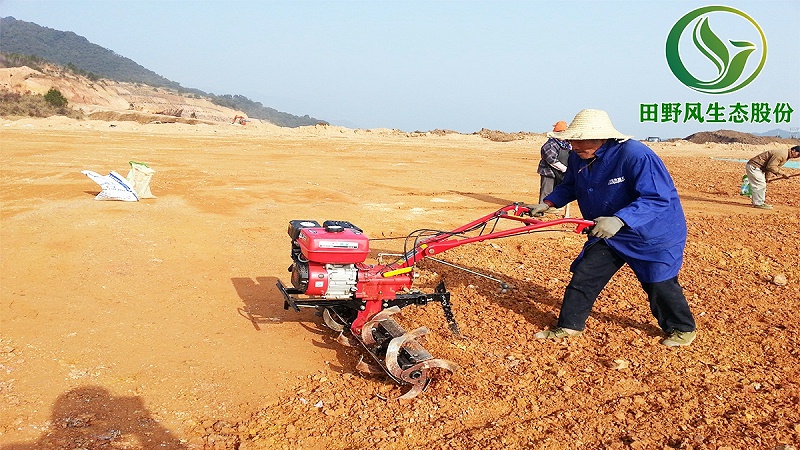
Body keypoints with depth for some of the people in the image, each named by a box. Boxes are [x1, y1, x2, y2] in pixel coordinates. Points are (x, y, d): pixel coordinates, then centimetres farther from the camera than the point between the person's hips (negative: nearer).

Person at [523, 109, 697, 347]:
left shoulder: (636, 155, -30)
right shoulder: (577, 158, -6)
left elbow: (658, 198, -34)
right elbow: (569, 187, 12)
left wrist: (619, 220, -45)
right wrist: (547, 203, -6)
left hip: (653, 233, -6)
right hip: (607, 233, 6)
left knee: (659, 284, 5)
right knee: (583, 275, 1)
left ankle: (683, 329, 31)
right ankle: (569, 326, 17)